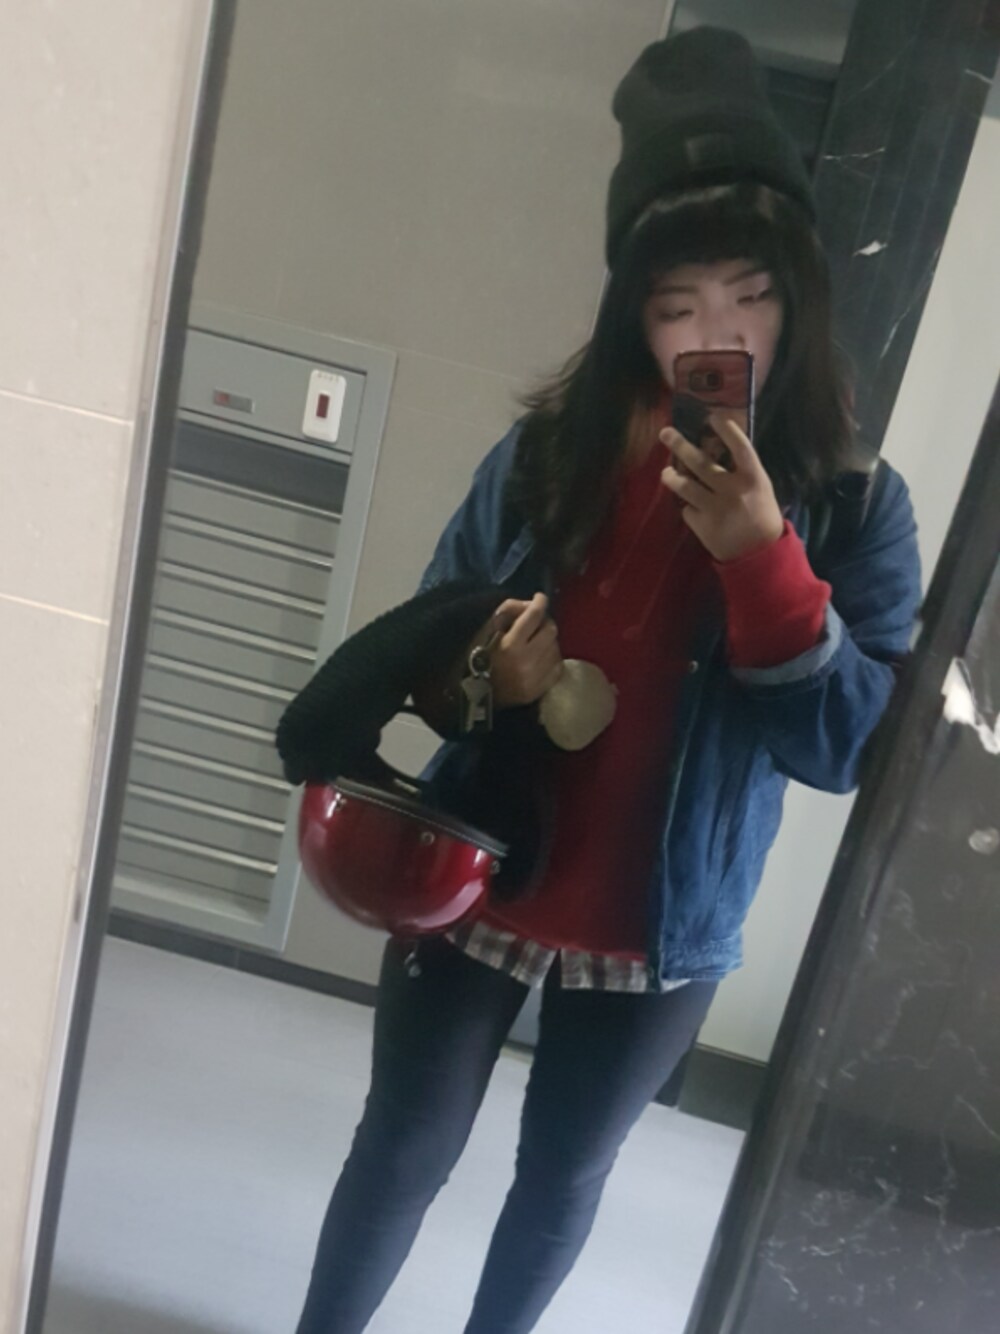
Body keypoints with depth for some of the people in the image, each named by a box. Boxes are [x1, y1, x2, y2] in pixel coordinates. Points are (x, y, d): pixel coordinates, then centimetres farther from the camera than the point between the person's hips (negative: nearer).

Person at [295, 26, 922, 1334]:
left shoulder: (853, 504, -10)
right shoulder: (547, 450, -8)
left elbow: (845, 745, -17)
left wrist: (762, 559, -29)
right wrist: (482, 676, -21)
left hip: (659, 934, 0)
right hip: (480, 882, 1)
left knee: (564, 1177, 22)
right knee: (405, 1150, 19)